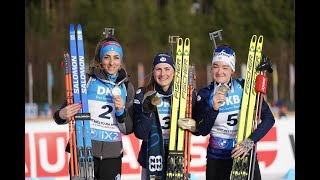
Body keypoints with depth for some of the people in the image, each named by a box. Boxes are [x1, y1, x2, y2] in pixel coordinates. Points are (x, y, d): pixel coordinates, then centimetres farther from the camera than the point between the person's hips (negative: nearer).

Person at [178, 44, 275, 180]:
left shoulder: (244, 87, -4)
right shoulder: (204, 94, -1)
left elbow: (268, 118, -6)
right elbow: (202, 131, -7)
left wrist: (250, 141, -17)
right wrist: (214, 108, -22)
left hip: (244, 155, -1)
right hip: (217, 158, 1)